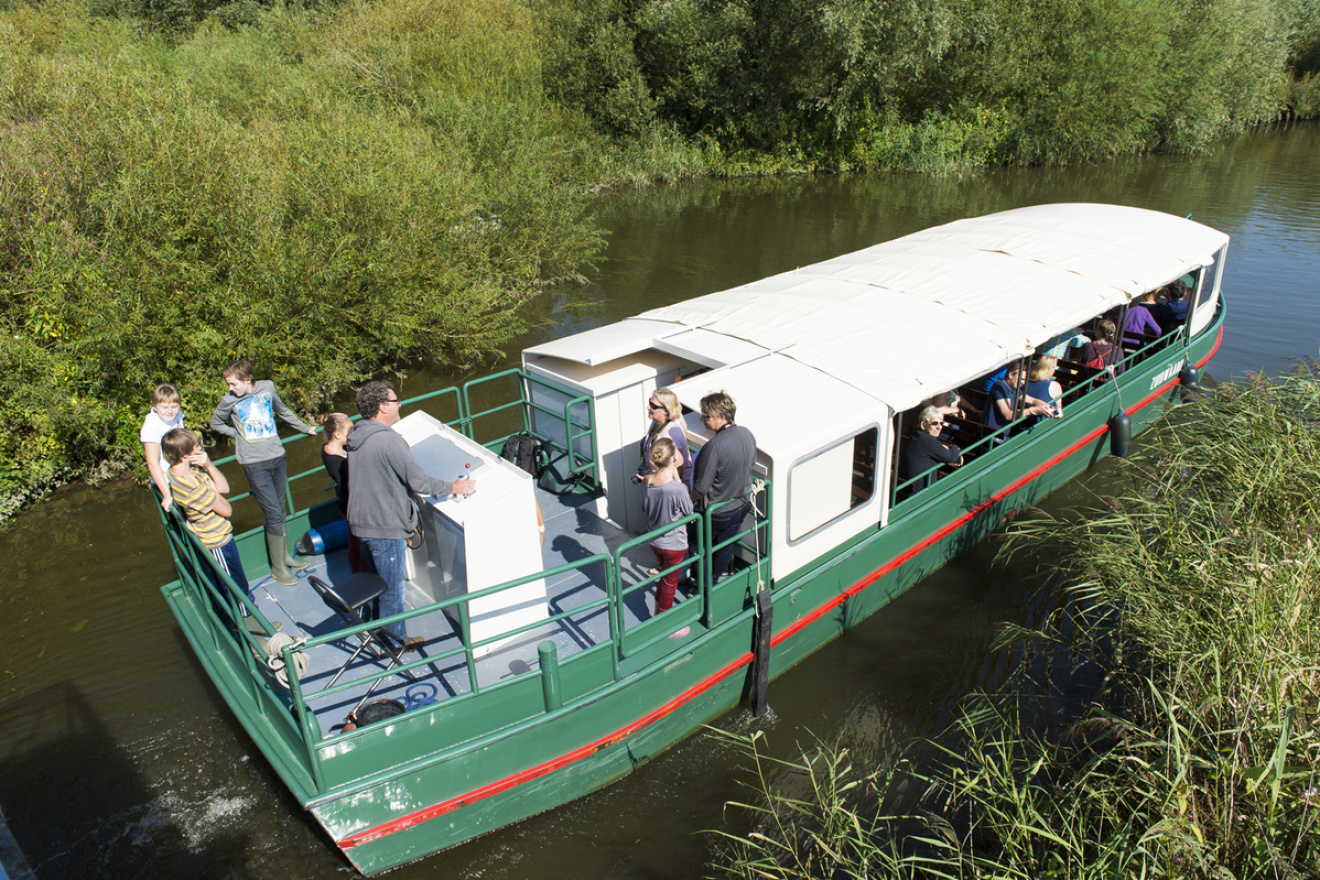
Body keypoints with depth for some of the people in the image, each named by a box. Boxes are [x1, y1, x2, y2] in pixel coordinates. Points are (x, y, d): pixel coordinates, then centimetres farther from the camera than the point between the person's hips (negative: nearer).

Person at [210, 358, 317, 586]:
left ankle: (284, 556, 29)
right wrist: (237, 435, 4)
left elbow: (283, 411, 20)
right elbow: (215, 423, 14)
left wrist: (305, 428, 27)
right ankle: (277, 567, 8)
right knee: (273, 514, -4)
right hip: (254, 464, -4)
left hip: (277, 457, 4)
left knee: (280, 510, 13)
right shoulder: (229, 400, -6)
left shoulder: (268, 387, 1)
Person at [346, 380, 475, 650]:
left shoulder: (355, 437, 5)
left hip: (360, 522, 9)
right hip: (385, 527, -9)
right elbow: (419, 482, -23)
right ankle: (396, 641, 22)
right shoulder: (388, 440, -23)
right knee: (392, 587, 7)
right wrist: (454, 487, -10)